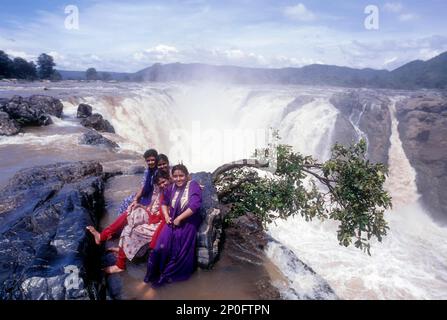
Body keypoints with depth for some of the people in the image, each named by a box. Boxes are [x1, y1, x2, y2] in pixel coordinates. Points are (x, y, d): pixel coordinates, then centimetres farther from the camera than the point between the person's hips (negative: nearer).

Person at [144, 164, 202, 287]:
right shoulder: (171, 188, 6)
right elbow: (164, 203, 19)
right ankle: (155, 272, 5)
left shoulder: (193, 186, -10)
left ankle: (166, 274, 9)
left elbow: (194, 206, -19)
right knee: (162, 244, -13)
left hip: (188, 222, -3)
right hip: (173, 221, 4)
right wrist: (166, 216, 0)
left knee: (180, 248, -10)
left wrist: (179, 219, -16)